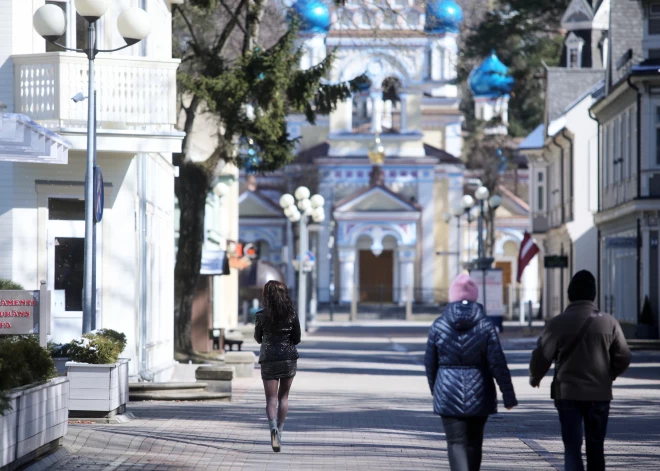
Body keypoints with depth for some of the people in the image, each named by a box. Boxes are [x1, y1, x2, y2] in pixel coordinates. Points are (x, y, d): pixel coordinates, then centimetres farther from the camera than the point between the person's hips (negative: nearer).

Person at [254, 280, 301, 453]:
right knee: (283, 397, 17)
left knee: (271, 399, -2)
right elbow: (297, 339, 2)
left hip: (269, 359, -1)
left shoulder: (261, 315, -6)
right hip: (289, 358, 1)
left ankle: (273, 428, -28)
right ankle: (279, 433, 18)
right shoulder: (291, 314, -3)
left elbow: (258, 338, 6)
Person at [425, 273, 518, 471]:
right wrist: (509, 395, -2)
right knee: (474, 442, 16)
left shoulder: (439, 325, -3)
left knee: (456, 442, -4)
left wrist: (434, 388, 20)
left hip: (449, 393, -1)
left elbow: (430, 362, 4)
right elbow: (498, 364, -8)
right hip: (478, 394, 1)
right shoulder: (485, 325, -5)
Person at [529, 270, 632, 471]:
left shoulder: (558, 323, -7)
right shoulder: (609, 322, -1)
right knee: (595, 447, 14)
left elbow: (542, 355, -8)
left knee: (572, 447, -1)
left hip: (568, 393, -2)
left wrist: (534, 377, 13)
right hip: (599, 394, 2)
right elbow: (623, 357, 2)